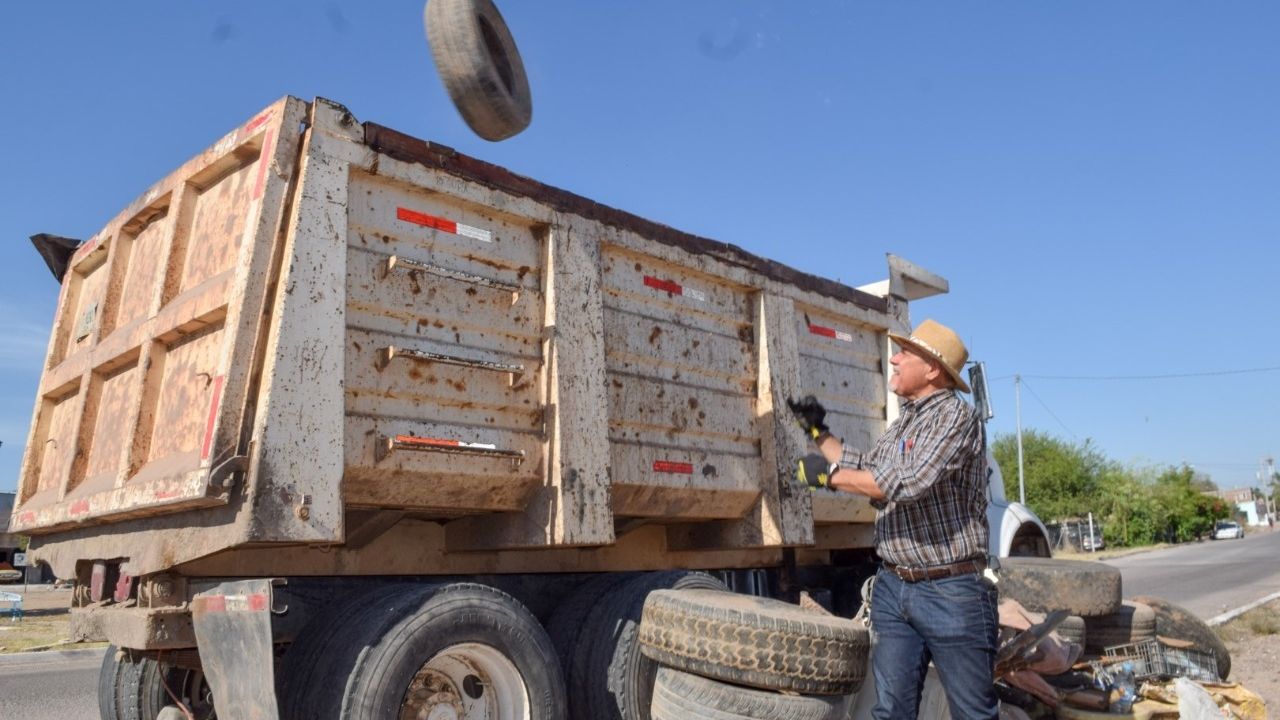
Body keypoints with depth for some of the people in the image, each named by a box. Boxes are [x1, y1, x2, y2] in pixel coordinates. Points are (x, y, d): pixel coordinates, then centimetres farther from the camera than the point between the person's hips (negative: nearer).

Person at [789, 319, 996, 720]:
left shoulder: (956, 416, -13)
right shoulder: (903, 422, 15)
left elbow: (909, 482, -26)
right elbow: (863, 469, 28)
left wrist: (827, 475, -18)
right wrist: (817, 432, 25)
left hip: (951, 592, -8)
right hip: (893, 588, 8)